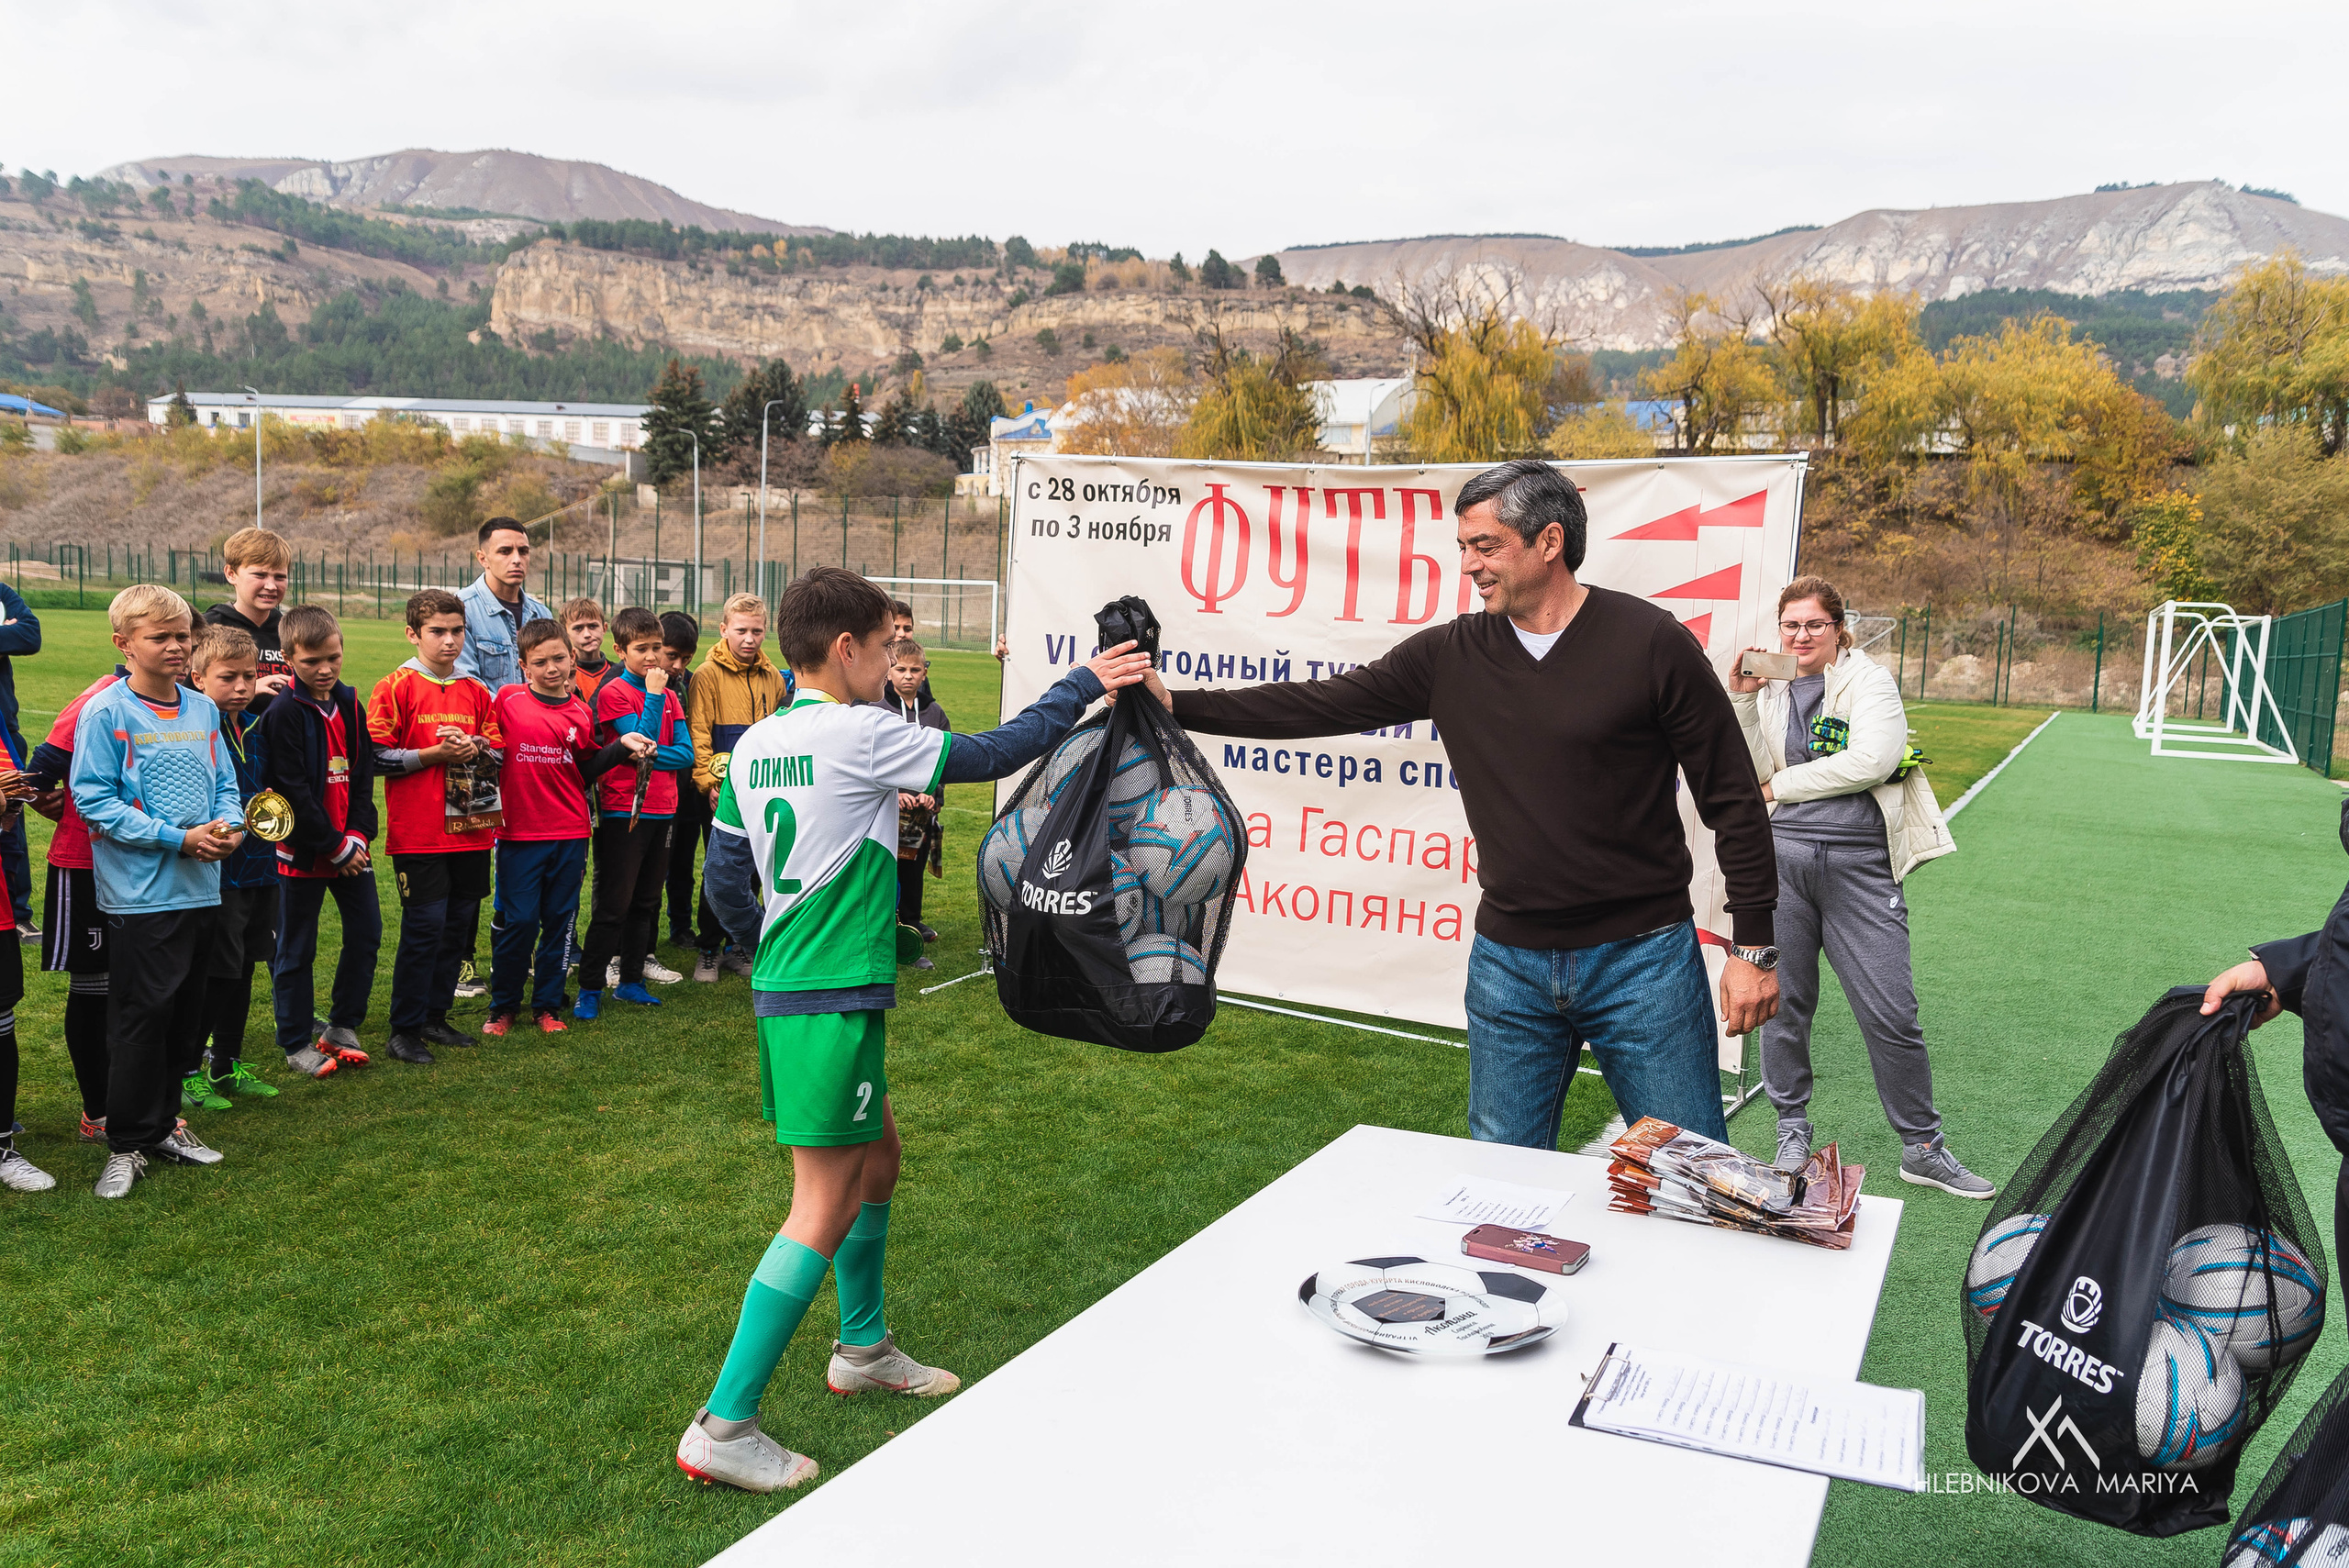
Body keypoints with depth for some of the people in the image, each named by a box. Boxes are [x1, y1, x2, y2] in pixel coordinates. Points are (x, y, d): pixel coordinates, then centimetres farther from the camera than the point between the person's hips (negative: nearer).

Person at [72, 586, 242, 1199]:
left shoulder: (204, 709, 9)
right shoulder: (106, 712, -8)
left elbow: (225, 783, 15)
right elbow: (94, 799, -12)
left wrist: (229, 824, -7)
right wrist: (179, 837, -17)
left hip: (202, 887, 6)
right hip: (142, 892, -6)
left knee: (185, 1013, 13)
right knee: (142, 1016, -2)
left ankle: (162, 1122, 28)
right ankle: (129, 1142, 10)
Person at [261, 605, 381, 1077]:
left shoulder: (351, 706, 7)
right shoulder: (284, 714, -13)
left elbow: (363, 775, 7)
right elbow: (293, 790, -16)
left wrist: (358, 835, -6)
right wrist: (336, 846, -15)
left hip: (351, 847, 6)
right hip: (303, 850, -6)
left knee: (367, 932, 9)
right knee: (297, 950, 5)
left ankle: (342, 1028, 23)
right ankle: (296, 1044, 16)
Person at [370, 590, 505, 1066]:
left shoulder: (475, 691, 12)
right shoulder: (396, 687, -4)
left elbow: (500, 753, 16)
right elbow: (375, 757, -8)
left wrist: (475, 749, -5)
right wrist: (435, 753, -16)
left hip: (471, 831, 6)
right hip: (418, 834, -6)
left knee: (458, 925, 9)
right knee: (424, 927, -6)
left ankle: (435, 1017, 23)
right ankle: (405, 1031, 5)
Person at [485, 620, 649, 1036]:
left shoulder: (581, 713, 6)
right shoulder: (508, 700, -3)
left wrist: (621, 747, 0)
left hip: (570, 836, 3)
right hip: (519, 833, -3)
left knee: (560, 921, 9)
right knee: (516, 921, -1)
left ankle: (547, 1005, 22)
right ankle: (503, 1006, 17)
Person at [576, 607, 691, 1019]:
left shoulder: (667, 695, 11)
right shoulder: (613, 692, -7)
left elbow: (686, 753, 3)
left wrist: (649, 754, -13)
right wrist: (653, 695, -15)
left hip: (660, 811, 6)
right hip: (623, 814, -6)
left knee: (645, 903, 14)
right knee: (614, 905, -5)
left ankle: (630, 981, 24)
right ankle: (590, 989, 3)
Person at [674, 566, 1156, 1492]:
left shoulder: (753, 746, 8)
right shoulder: (860, 736, -15)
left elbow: (725, 879, 13)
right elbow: (992, 754, -9)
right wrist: (1085, 685, 2)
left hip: (783, 989, 9)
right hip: (833, 1002, -9)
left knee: (878, 1156, 23)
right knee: (824, 1209, -4)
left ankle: (863, 1349, 38)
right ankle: (722, 1429, 0)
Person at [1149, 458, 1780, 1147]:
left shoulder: (1650, 642, -8)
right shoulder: (1450, 657, 2)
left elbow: (1732, 799, -4)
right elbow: (1319, 704, 4)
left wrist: (1753, 945, -6)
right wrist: (1174, 703, -3)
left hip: (1642, 958, -3)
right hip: (1508, 962, 4)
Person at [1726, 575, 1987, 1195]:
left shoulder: (1871, 681, 3)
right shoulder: (1770, 688, 13)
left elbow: (1873, 760, -12)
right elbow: (1753, 773, 6)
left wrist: (1782, 783, -5)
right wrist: (1743, 699, -3)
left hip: (1860, 864, -2)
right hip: (1782, 858, 2)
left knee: (1893, 1015, 0)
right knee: (1784, 1002, 8)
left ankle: (1923, 1148, 14)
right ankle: (1793, 1128, 27)